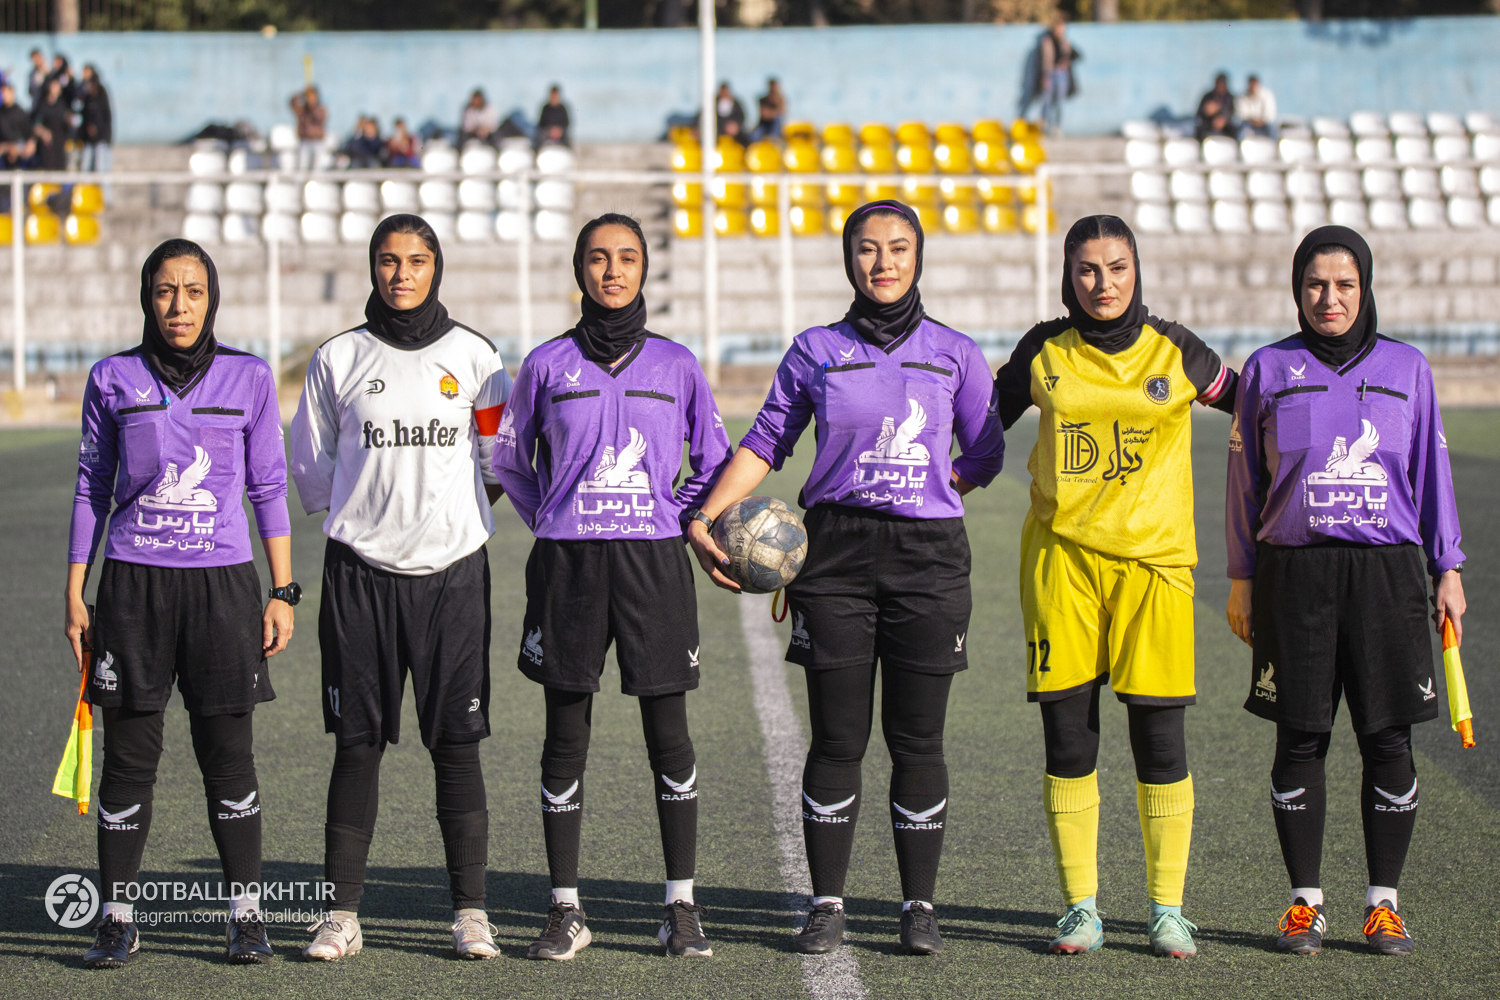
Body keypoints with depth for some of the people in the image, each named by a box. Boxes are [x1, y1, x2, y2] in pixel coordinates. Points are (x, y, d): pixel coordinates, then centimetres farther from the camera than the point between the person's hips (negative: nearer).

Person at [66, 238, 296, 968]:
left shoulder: (248, 379, 4)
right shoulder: (113, 381, 5)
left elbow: (269, 489, 7)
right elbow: (92, 489, 9)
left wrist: (282, 592, 3)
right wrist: (74, 596, 6)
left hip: (222, 582, 0)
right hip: (134, 581, 0)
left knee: (228, 754, 1)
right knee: (130, 755, 1)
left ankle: (245, 915, 10)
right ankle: (117, 918, 9)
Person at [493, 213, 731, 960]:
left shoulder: (675, 364, 5)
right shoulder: (548, 364, 4)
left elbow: (715, 463, 15)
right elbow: (509, 459, 17)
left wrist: (675, 521, 5)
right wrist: (551, 524, 9)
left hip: (653, 562, 0)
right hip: (567, 564, 0)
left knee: (669, 733, 1)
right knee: (566, 736, 3)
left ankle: (681, 906, 9)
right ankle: (565, 910, 10)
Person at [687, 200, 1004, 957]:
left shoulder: (955, 354, 6)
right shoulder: (816, 352, 6)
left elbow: (985, 454, 14)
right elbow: (765, 443, 8)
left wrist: (926, 492, 4)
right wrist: (706, 519, -2)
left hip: (928, 555, 0)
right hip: (836, 554, 0)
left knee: (917, 740, 2)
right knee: (837, 740, 1)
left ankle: (919, 907, 10)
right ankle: (826, 906, 9)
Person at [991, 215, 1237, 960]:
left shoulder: (1174, 352, 2)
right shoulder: (1043, 352, 5)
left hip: (1152, 559, -1)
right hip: (1061, 554, 1)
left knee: (1159, 736, -3)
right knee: (1067, 733, 0)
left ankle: (1167, 908, 9)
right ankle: (1081, 908, 11)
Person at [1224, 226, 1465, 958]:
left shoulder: (1405, 369, 8)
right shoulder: (1270, 371, 6)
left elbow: (1431, 473, 10)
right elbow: (1245, 481, 9)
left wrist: (1448, 571, 6)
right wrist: (1241, 581, 6)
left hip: (1387, 571, 1)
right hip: (1297, 572, 0)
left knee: (1388, 740, 0)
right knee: (1300, 740, 1)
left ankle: (1383, 903, 9)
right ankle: (1305, 903, 10)